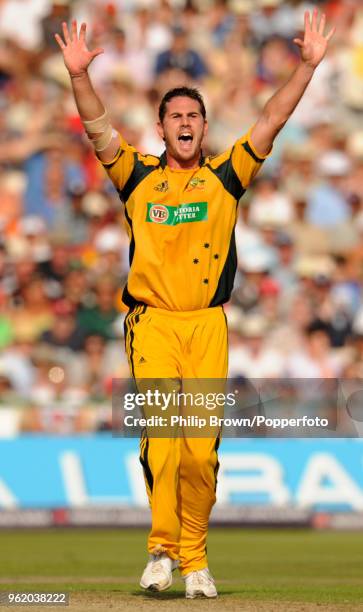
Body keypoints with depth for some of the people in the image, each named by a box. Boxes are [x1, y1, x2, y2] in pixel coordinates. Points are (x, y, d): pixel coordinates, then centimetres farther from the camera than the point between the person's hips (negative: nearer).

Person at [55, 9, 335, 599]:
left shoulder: (225, 176, 13)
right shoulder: (138, 176, 11)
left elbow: (272, 120, 8)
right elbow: (97, 127, 1)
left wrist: (308, 66, -1)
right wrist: (80, 75, -15)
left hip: (208, 324, 1)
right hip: (152, 322, -1)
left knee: (202, 448, -3)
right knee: (160, 439, -14)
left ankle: (194, 559, 5)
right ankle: (162, 550, -9)